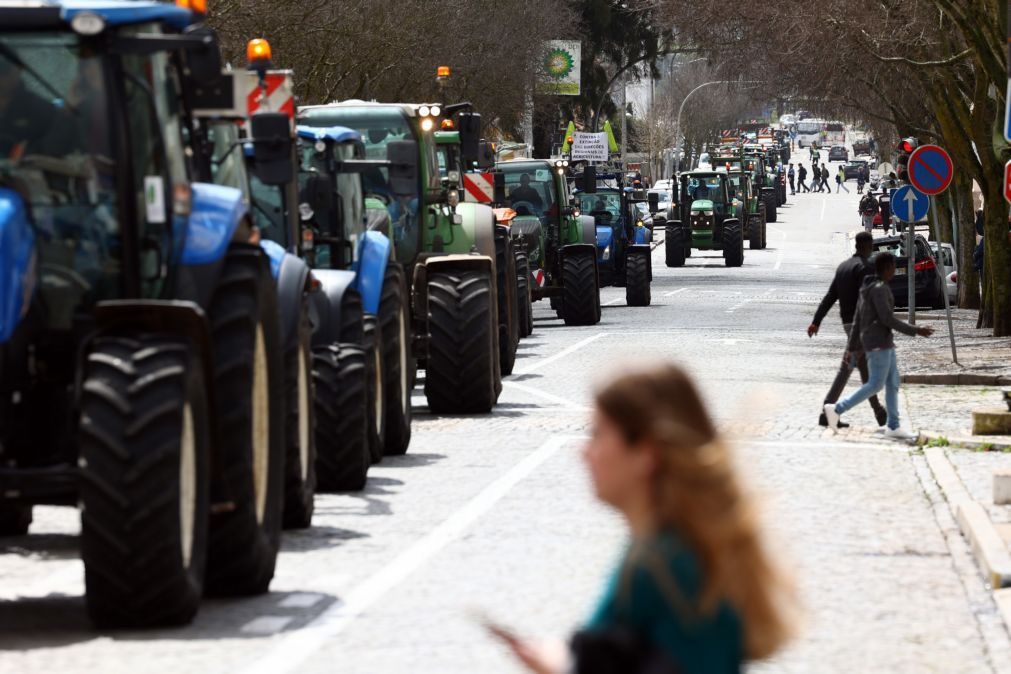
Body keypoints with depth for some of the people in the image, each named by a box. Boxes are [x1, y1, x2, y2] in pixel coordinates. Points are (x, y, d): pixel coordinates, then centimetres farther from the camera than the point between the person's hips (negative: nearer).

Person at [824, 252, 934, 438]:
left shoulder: (868, 289, 14)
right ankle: (837, 409, -6)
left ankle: (893, 426, 8)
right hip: (878, 343, -10)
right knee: (875, 385, -8)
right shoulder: (879, 289, -15)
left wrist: (852, 348, 18)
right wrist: (915, 331, -16)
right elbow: (887, 318, -19)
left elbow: (857, 321, 16)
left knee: (893, 383, 8)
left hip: (885, 342, 10)